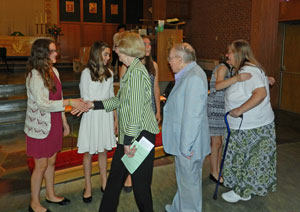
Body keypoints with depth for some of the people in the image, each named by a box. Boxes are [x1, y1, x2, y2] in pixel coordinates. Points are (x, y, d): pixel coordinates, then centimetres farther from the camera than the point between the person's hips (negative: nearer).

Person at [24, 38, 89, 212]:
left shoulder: (53, 71, 6)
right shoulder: (35, 75, -19)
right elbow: (43, 104, -25)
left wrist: (64, 122, 15)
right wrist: (70, 102, -26)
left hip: (54, 124, 7)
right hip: (40, 127, -7)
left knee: (51, 162, 18)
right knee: (41, 165, 5)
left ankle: (51, 195, 37)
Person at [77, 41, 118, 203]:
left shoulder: (109, 73, 6)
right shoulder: (86, 73, -9)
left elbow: (111, 97, 9)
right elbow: (86, 100, -9)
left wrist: (115, 119, 8)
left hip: (106, 116, 4)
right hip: (91, 116, -4)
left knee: (103, 151, 13)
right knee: (89, 152, 7)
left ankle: (104, 183, 28)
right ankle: (88, 187, 21)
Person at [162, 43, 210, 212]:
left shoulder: (194, 77, -24)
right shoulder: (187, 74, 8)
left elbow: (193, 115, -26)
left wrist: (186, 146, -22)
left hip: (189, 142, -10)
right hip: (182, 140, 10)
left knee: (190, 180, 8)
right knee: (183, 177, 25)